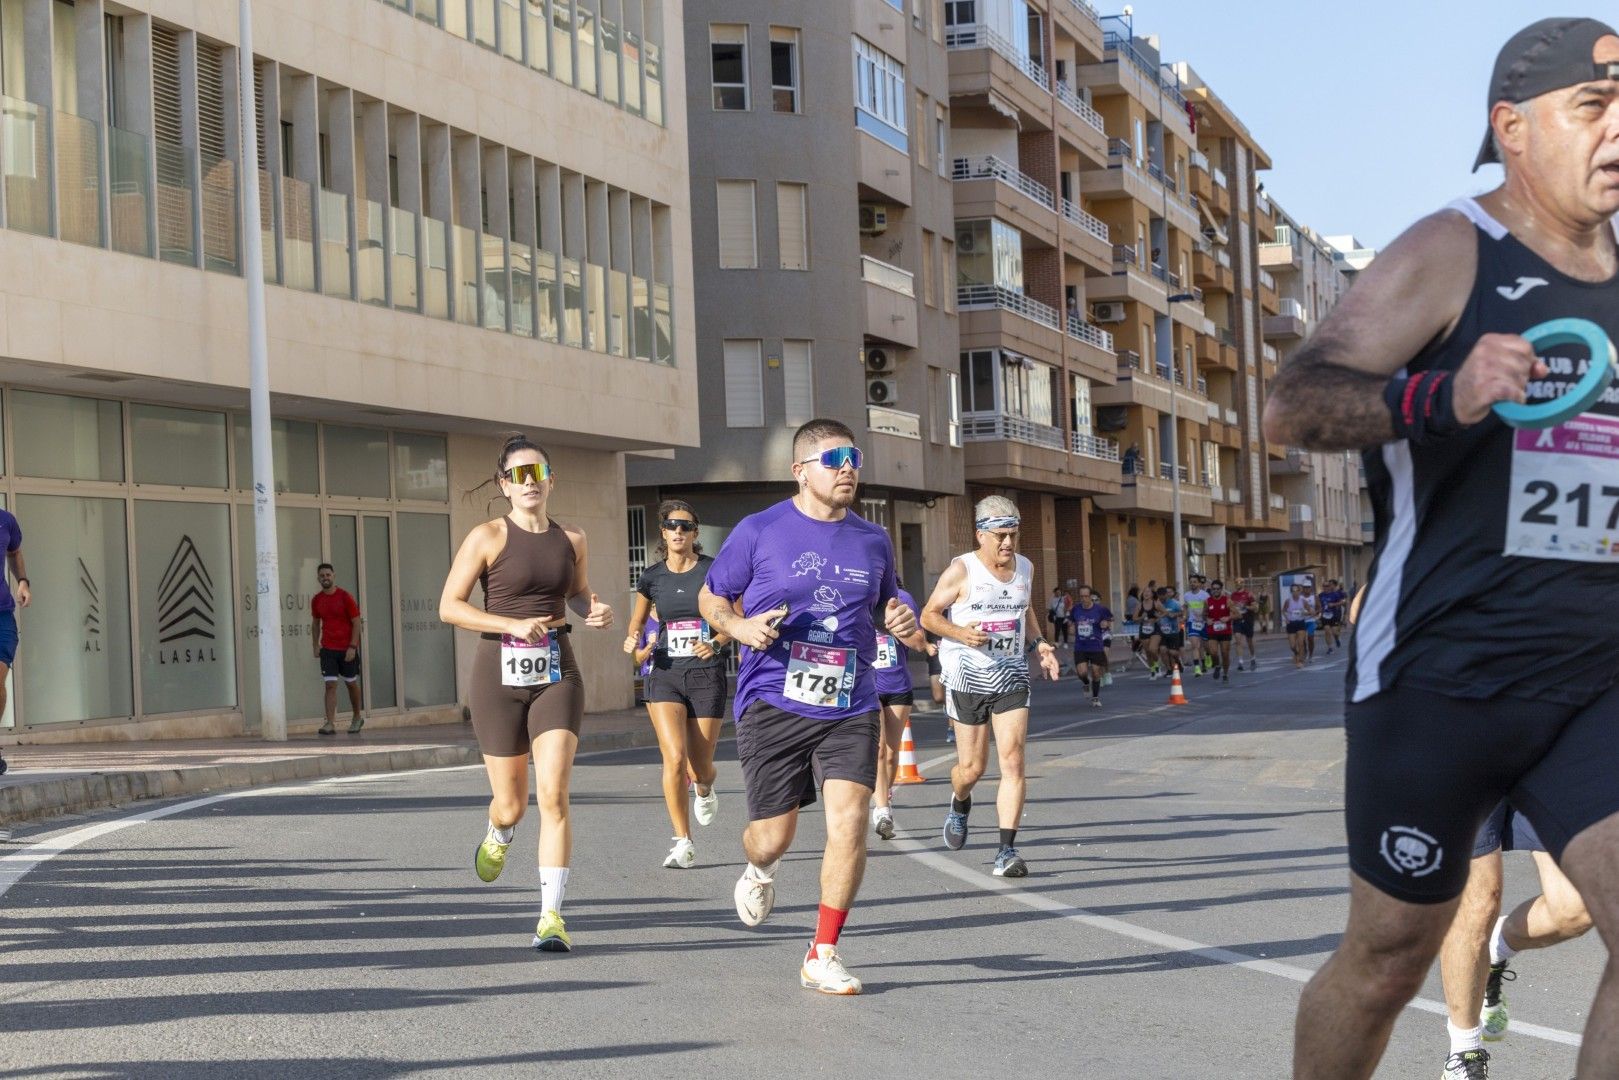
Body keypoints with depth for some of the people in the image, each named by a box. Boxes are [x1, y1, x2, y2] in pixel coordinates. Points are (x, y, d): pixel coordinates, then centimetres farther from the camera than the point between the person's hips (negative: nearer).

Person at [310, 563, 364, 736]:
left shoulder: (345, 597, -7)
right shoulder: (316, 600, 5)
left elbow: (356, 622, -7)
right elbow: (315, 624, 16)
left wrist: (353, 647, -14)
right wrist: (315, 645, 5)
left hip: (347, 649, -2)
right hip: (327, 649, 2)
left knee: (351, 683, 11)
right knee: (330, 685, -8)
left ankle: (357, 718, 28)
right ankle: (330, 723, -15)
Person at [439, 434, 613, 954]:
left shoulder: (572, 540, 8)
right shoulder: (488, 537, -3)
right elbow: (449, 606, -6)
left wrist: (596, 611, 2)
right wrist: (512, 624, -18)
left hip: (557, 676, 2)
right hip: (500, 675, -1)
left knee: (553, 797, -14)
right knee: (511, 804, 7)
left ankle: (551, 916, -9)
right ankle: (498, 837, 46)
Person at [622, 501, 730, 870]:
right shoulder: (651, 577, 6)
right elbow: (637, 622, 20)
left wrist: (716, 643, -18)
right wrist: (632, 640, -2)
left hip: (706, 676, -1)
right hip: (664, 676, 1)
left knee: (699, 768, 3)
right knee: (674, 758, -17)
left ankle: (704, 789, 43)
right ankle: (683, 843, -6)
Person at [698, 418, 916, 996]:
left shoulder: (873, 540, 9)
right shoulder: (759, 531, -2)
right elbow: (711, 596, 8)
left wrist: (897, 618, 1)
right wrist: (741, 627, -13)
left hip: (850, 710, 2)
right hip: (773, 704, -2)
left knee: (848, 818, -14)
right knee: (773, 835, 2)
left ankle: (823, 955, 0)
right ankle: (759, 871, 43)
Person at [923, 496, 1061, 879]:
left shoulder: (1025, 568, 7)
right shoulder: (961, 570, -9)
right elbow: (929, 615, -3)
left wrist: (1038, 643, 10)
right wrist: (959, 632, -21)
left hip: (1011, 676, 3)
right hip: (968, 678, -3)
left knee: (1013, 761, -11)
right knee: (972, 767, 5)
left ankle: (1007, 851, -11)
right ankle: (959, 805, 42)